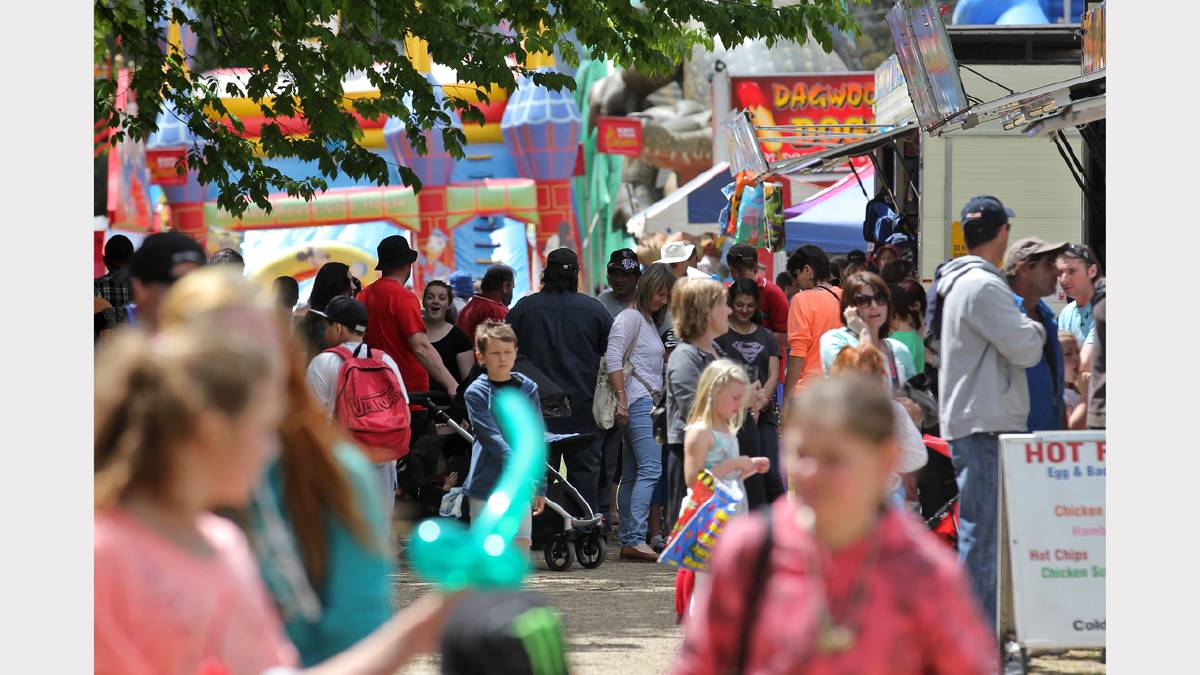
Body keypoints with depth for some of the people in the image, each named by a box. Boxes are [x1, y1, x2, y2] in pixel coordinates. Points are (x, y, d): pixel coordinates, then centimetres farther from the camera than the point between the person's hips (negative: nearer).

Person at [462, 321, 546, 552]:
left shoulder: (528, 389, 6)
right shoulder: (476, 392, -6)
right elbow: (492, 438, -15)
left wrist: (539, 486, 6)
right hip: (487, 481, -3)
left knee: (522, 544, 0)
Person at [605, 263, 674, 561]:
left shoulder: (648, 320, 23)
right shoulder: (630, 317, -7)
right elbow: (613, 358, -17)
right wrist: (621, 399, -20)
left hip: (648, 401, 10)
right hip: (638, 401, -10)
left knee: (632, 475, 7)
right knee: (650, 469, -17)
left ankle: (628, 542, 7)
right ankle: (636, 539, -23)